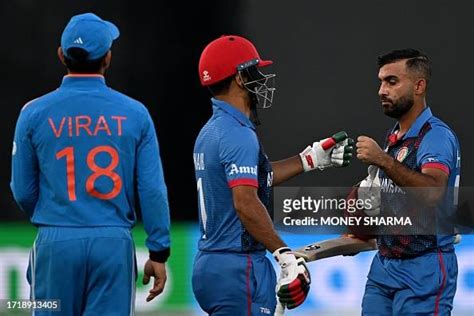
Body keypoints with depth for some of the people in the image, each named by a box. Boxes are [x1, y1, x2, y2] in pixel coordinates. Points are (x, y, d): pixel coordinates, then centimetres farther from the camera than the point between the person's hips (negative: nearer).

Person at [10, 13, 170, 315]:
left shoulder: (35, 113, 0)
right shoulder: (134, 113, 0)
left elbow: (23, 190, 6)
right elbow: (153, 190, -2)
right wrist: (159, 253, 4)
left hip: (56, 244, 0)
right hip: (115, 244, 0)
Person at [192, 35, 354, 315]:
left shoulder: (211, 131, 16)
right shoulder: (238, 135, -16)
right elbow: (246, 203, -25)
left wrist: (312, 159, 32)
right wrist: (287, 257, -24)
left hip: (209, 262, 10)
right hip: (238, 268, -10)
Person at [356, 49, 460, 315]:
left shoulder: (436, 136, -13)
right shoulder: (395, 137, 15)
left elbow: (432, 194, -31)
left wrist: (384, 161, -36)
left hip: (423, 271, -8)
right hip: (383, 266, 8)